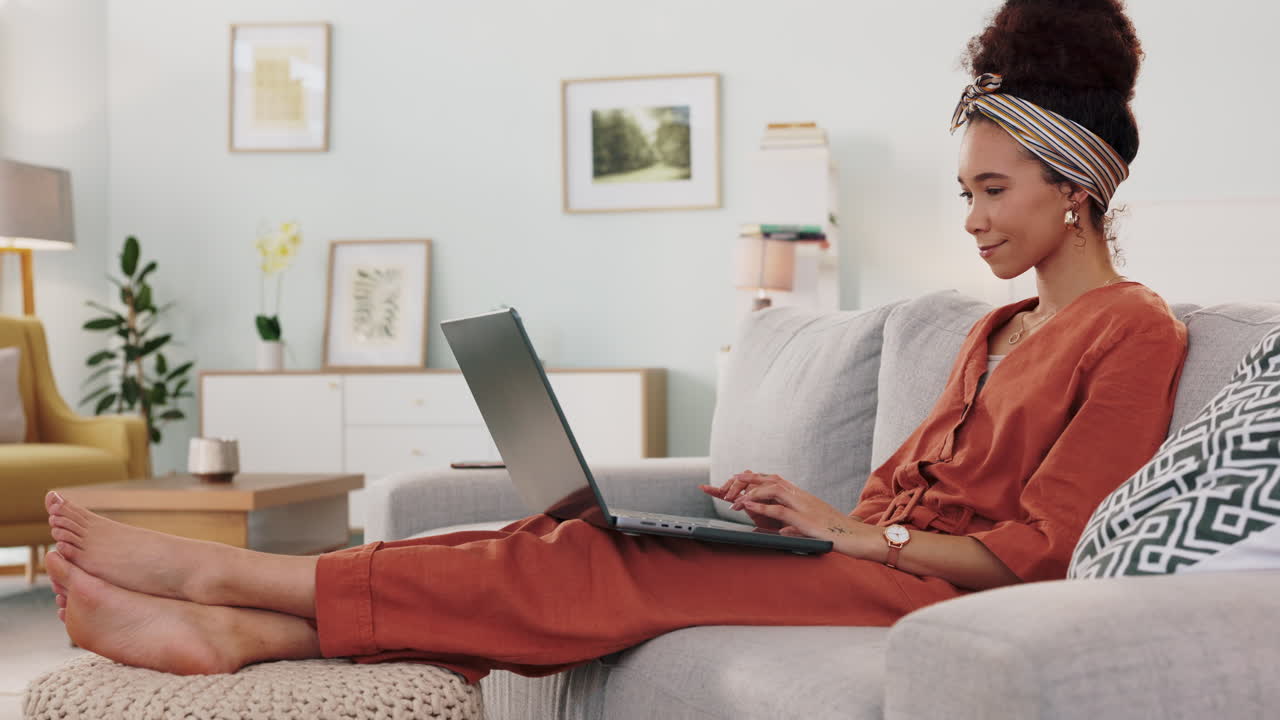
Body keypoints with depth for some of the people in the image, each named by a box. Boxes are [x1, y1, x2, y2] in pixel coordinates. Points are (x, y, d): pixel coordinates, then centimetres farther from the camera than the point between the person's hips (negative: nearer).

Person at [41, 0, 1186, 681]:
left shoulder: (1134, 334, -3)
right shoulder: (997, 333, 24)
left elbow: (1039, 547, -11)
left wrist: (852, 530, -14)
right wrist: (809, 510, 0)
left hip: (924, 588, -8)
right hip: (873, 555, 8)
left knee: (608, 570, -22)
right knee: (580, 547, -14)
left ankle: (220, 573, -22)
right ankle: (236, 631, -23)